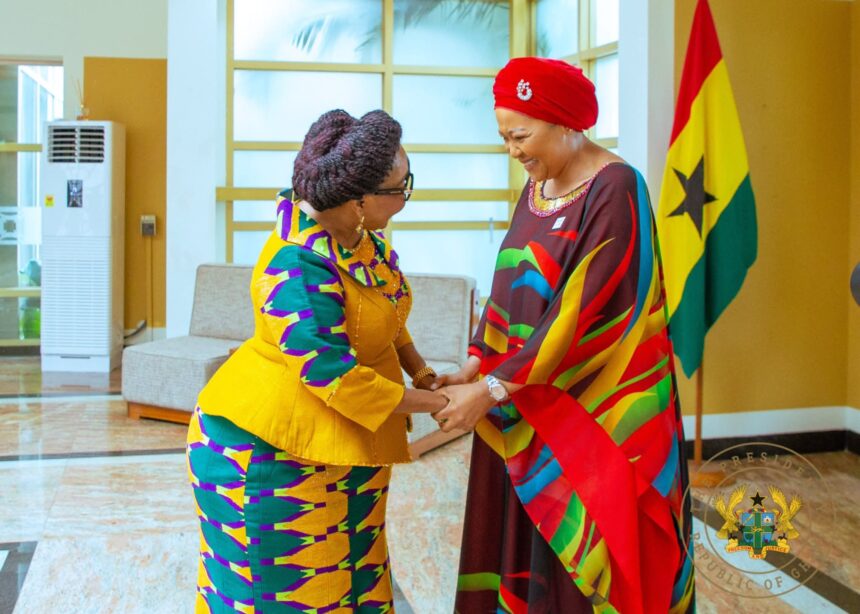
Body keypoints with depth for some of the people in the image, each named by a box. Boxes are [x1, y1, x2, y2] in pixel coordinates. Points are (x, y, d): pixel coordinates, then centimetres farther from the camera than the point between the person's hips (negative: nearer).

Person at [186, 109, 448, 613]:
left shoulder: (363, 235, -1)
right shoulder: (299, 267, -27)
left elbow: (386, 318, 15)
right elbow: (334, 376, -28)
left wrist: (422, 372, 1)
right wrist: (437, 403, -20)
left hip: (342, 444, 8)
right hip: (272, 450, -8)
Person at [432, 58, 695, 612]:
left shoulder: (613, 189, -16)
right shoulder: (538, 186, 9)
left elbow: (582, 311, -22)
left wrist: (493, 389, -21)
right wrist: (474, 367, -2)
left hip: (597, 409, -7)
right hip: (532, 403, 7)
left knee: (587, 548, 3)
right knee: (526, 540, 11)